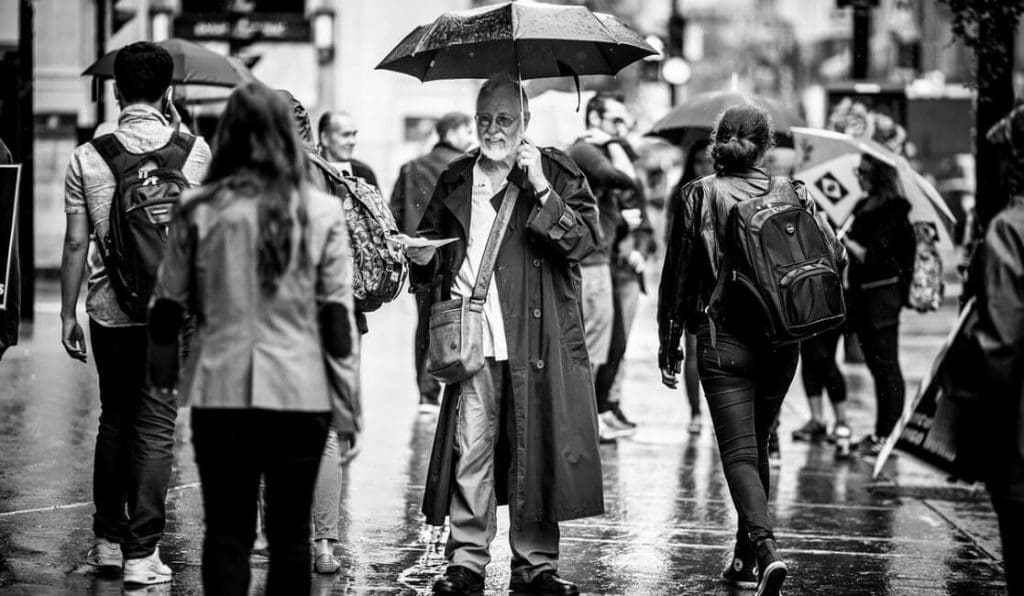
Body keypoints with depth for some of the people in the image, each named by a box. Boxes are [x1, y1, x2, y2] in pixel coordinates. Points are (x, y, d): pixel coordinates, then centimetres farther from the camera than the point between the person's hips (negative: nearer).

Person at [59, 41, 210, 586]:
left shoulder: (88, 156, -3)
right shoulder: (194, 149, -4)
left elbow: (76, 243, -1)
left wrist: (68, 314, 8)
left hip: (110, 310, 2)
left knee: (114, 420, 17)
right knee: (155, 428, 2)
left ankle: (108, 539, 24)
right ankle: (141, 553, 1)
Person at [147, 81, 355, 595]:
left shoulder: (199, 211, -2)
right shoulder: (322, 212, -2)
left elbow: (168, 306, 3)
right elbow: (338, 317, -2)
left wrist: (159, 362, 20)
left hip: (220, 390, 0)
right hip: (301, 391, 0)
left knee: (226, 532, 7)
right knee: (291, 532, 10)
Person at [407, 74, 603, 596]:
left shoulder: (557, 172, 6)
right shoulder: (455, 181, 15)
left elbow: (585, 240, -7)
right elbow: (433, 239, 26)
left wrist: (541, 190, -15)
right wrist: (424, 260, 3)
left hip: (538, 341, -2)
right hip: (472, 340, 2)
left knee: (536, 451, 2)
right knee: (469, 454, -1)